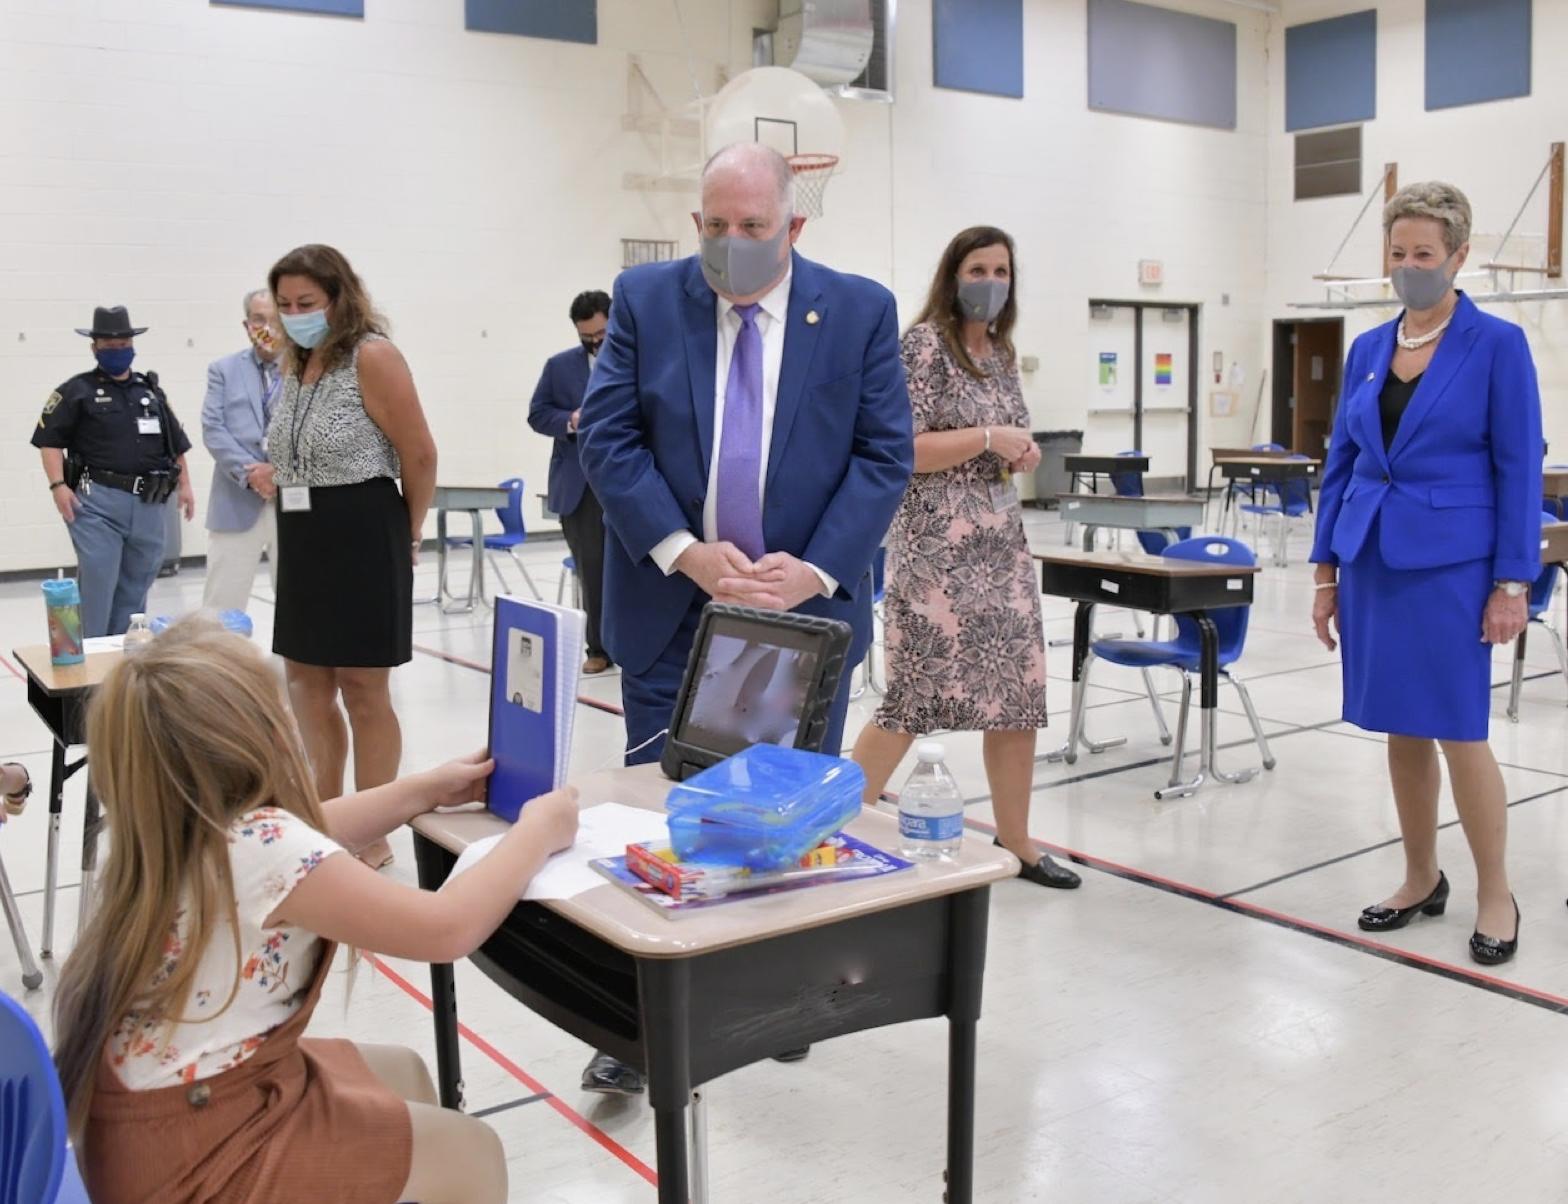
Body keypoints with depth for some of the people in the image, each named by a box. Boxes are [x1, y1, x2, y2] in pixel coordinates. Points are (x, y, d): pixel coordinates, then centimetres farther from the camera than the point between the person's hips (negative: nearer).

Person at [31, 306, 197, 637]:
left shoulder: (151, 390, 18)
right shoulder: (77, 390, 3)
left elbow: (176, 443, 21)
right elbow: (50, 440, -2)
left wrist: (185, 484, 13)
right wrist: (58, 485, -14)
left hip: (148, 504, 5)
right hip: (97, 501, -5)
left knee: (135, 588, 10)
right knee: (97, 583, -8)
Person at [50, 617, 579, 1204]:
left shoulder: (185, 827, -3)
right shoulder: (262, 846, -29)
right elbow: (446, 929, -26)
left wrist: (425, 790, 20)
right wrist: (537, 832, -12)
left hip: (163, 1115, 9)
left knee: (403, 1072, 24)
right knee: (474, 1155, 6)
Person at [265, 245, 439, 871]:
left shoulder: (372, 356, -12)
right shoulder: (295, 364, 12)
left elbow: (419, 455, -12)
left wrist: (407, 534, -1)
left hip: (361, 537, -8)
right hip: (302, 539, 8)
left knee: (363, 690, 0)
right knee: (307, 685, 13)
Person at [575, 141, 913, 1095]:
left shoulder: (860, 311, 1)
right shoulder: (645, 299, 2)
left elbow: (885, 455, -3)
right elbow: (608, 435, -4)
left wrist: (816, 569, -15)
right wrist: (683, 551, -16)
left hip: (808, 606, 1)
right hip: (671, 608, 0)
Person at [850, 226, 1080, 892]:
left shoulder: (1002, 353, 14)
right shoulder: (923, 346, -8)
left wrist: (1021, 452, 3)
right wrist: (987, 439, -18)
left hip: (1001, 545, 7)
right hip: (937, 547, -7)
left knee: (1019, 694, 6)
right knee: (916, 695, -3)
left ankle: (1015, 841, 18)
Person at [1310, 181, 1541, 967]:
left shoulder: (1497, 345, -5)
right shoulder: (1367, 349, 9)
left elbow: (1519, 469, -6)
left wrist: (1512, 582, -11)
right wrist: (1325, 570, 8)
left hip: (1450, 564, -5)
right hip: (1372, 560, 5)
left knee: (1458, 730, -2)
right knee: (1400, 730, 11)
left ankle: (1495, 895, 15)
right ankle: (1421, 880, 25)